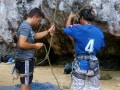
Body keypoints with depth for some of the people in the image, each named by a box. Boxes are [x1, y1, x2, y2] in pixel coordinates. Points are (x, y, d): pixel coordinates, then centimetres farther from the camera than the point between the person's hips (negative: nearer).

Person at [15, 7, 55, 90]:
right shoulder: (26, 26, -20)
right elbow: (22, 44, -30)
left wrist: (48, 31, 21)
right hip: (25, 60, -10)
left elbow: (35, 35, 28)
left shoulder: (27, 26, 12)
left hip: (26, 59, 10)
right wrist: (35, 45, -16)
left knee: (26, 83, 20)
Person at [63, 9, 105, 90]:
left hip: (80, 63, -4)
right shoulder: (99, 31, -1)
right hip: (93, 63, 4)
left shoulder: (79, 29, -13)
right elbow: (101, 46, 6)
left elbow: (67, 29, 3)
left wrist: (70, 17, 19)